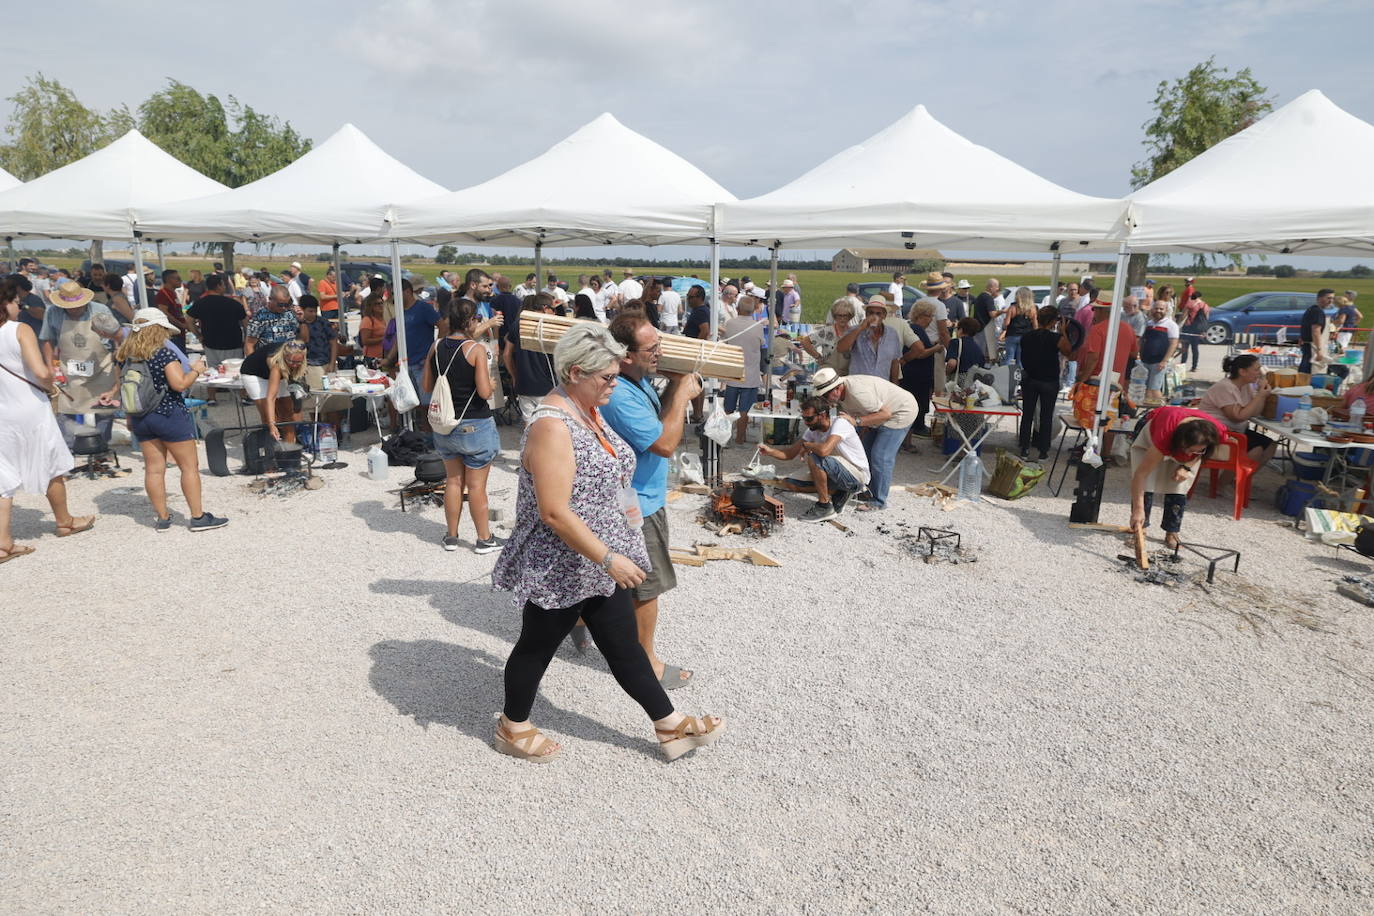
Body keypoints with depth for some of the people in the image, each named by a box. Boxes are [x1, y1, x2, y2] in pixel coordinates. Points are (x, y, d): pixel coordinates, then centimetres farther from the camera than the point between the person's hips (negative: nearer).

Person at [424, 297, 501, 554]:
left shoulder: (436, 347, 1)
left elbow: (427, 386, 6)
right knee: (476, 485, 5)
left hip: (445, 424, 5)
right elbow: (484, 392, -20)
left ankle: (452, 536, 25)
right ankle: (484, 539, 15)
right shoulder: (476, 349, -16)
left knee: (454, 480, 17)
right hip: (475, 425, -5)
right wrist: (492, 383, 1)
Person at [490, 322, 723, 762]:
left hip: (597, 565, 9)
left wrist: (622, 505, 13)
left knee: (625, 644, 16)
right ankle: (513, 728, 36)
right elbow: (554, 513, -28)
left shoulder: (588, 410, 5)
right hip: (559, 569, -8)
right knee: (537, 646, 13)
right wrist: (609, 559, -26)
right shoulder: (552, 426, -25)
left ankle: (670, 725, 27)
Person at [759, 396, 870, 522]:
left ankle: (825, 506, -13)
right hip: (843, 474, 8)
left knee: (814, 459, -28)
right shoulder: (813, 430, 1)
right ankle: (839, 494, 10)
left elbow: (824, 450, -39)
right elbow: (790, 454, 2)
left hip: (858, 476, -8)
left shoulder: (840, 423, -23)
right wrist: (770, 451, -16)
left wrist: (806, 445, -18)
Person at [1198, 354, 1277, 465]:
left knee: (1271, 445, -3)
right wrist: (1260, 396, -17)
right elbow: (1238, 417, -23)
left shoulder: (1246, 385, 7)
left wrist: (1262, 391, -7)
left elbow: (1255, 413, 2)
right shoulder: (1224, 388, -19)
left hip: (1236, 431, 9)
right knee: (1256, 449, -21)